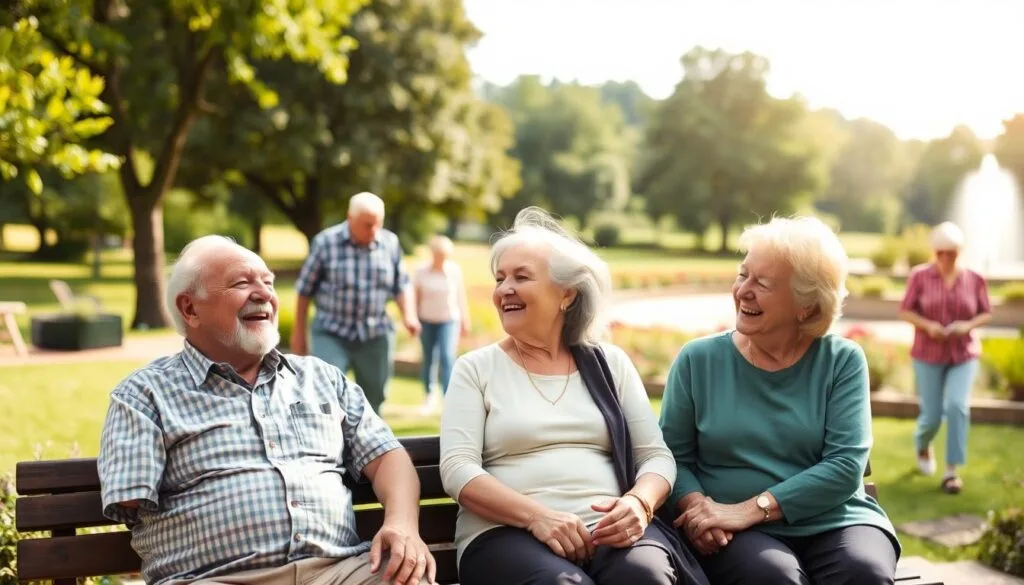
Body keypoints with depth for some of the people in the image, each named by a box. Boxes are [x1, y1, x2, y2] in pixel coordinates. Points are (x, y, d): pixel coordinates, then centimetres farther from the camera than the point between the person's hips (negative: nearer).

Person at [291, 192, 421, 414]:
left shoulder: (390, 243, 0)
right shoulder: (326, 242, -8)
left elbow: (401, 285, 9)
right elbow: (305, 290, 1)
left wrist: (409, 315, -9)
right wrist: (298, 333, 5)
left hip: (376, 335, 3)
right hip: (331, 333, -3)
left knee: (373, 396, 9)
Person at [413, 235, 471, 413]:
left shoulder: (455, 271, -5)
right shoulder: (421, 272, -6)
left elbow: (460, 296, 5)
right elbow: (416, 297, 0)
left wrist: (465, 321, 10)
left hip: (449, 320, -1)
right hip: (427, 320, 1)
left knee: (447, 358, -14)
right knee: (429, 359, 11)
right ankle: (430, 394, 29)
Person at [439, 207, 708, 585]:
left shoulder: (609, 363, 16)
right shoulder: (476, 369, 9)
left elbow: (656, 455, 12)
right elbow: (457, 469, -3)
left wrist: (639, 504, -11)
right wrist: (537, 516, -18)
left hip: (608, 529, 2)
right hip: (508, 532, -2)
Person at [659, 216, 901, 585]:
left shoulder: (842, 361, 2)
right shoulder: (698, 360, 4)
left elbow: (845, 465, -8)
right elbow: (672, 455, 5)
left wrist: (752, 509, -17)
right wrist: (695, 504, -18)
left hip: (835, 523, 1)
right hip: (740, 536, -1)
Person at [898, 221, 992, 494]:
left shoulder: (974, 279, -3)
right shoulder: (920, 276, -7)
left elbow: (986, 314, 5)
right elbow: (905, 311, -3)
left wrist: (969, 325, -15)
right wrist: (928, 326, -20)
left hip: (963, 356, 0)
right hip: (928, 355, 0)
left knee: (957, 405, -20)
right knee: (931, 416, 2)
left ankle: (951, 471, -12)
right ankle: (922, 445, 39)